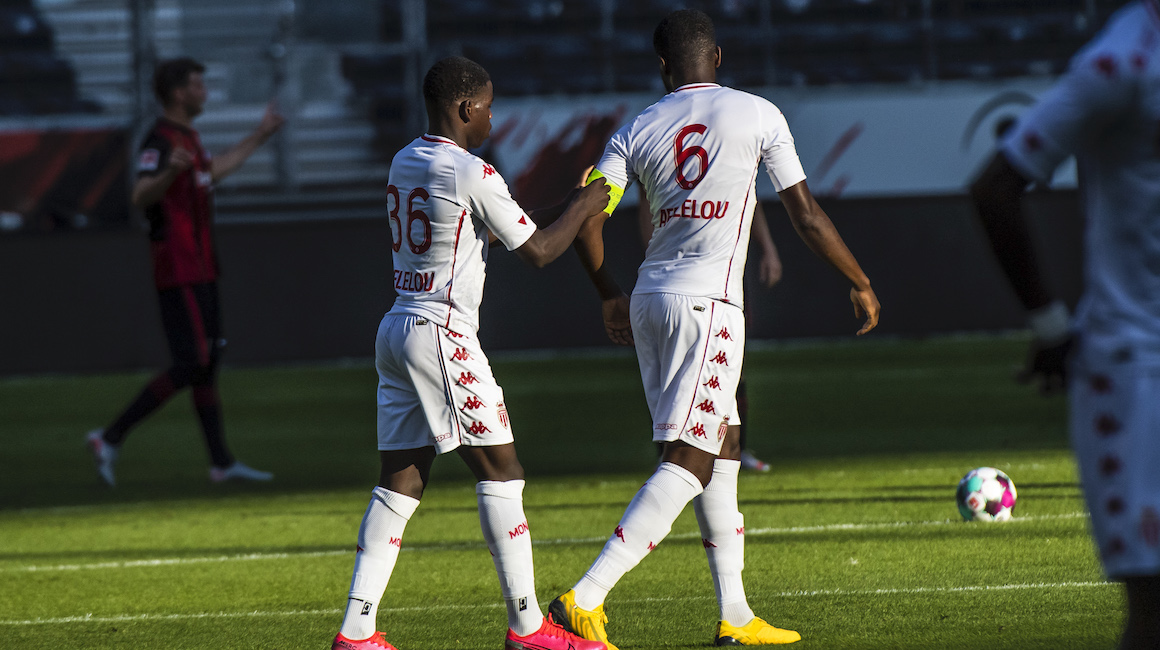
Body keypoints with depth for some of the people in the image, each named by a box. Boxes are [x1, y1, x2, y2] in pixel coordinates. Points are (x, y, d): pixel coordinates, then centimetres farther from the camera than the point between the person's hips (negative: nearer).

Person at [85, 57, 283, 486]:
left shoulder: (187, 137, 15)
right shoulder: (161, 140, -16)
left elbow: (212, 172, 35)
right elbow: (141, 197, -30)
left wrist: (259, 137, 40)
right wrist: (168, 173, -50)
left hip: (199, 269, 10)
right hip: (179, 271, -10)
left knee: (208, 360, 11)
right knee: (192, 365, -13)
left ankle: (221, 462, 15)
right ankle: (111, 438, -10)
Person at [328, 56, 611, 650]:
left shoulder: (405, 163, 13)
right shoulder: (469, 173, -13)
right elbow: (537, 251, -6)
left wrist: (565, 209, 25)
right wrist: (582, 209, 9)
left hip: (396, 329, 8)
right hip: (442, 334, -8)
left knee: (400, 479, 8)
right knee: (500, 471, -3)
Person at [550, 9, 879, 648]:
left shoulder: (636, 132, 8)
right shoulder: (757, 115, 1)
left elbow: (585, 218, 1)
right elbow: (806, 216, 3)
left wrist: (610, 297, 18)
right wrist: (860, 283, 15)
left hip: (649, 301, 6)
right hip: (707, 302, -6)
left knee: (722, 446, 16)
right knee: (689, 462, -8)